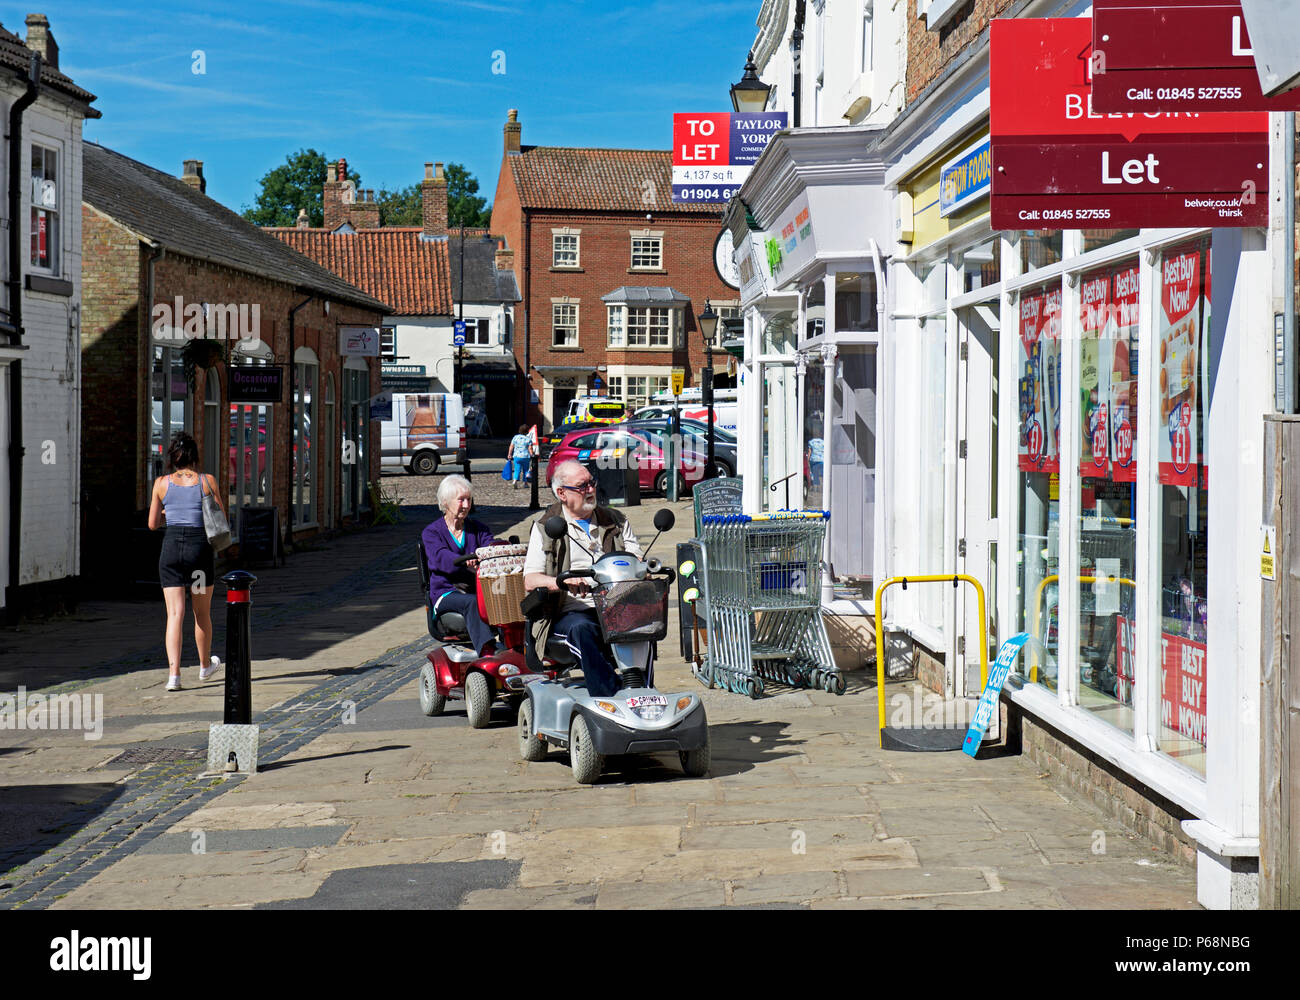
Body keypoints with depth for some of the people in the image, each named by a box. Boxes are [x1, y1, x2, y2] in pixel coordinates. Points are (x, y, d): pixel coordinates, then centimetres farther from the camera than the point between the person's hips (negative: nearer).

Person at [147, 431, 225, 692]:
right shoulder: (207, 481, -2)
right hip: (200, 546, 0)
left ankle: (173, 673, -16)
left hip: (171, 547, 1)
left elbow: (153, 524, 8)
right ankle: (205, 665, 35)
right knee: (202, 612, 17)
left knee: (175, 614, -2)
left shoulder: (162, 483, 2)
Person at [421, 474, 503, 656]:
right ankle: (486, 650, -55)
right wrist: (466, 563, -39)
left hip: (477, 589, 3)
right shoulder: (431, 533, 6)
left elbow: (491, 544, -1)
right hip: (446, 593, -3)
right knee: (471, 602, -38)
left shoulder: (477, 528, 19)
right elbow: (441, 557, -16)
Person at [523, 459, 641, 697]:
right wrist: (563, 582, -21)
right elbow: (530, 581, 1)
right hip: (570, 612, -2)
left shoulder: (614, 521, 22)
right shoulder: (545, 528, 12)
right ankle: (609, 698, -44)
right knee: (582, 629, -37)